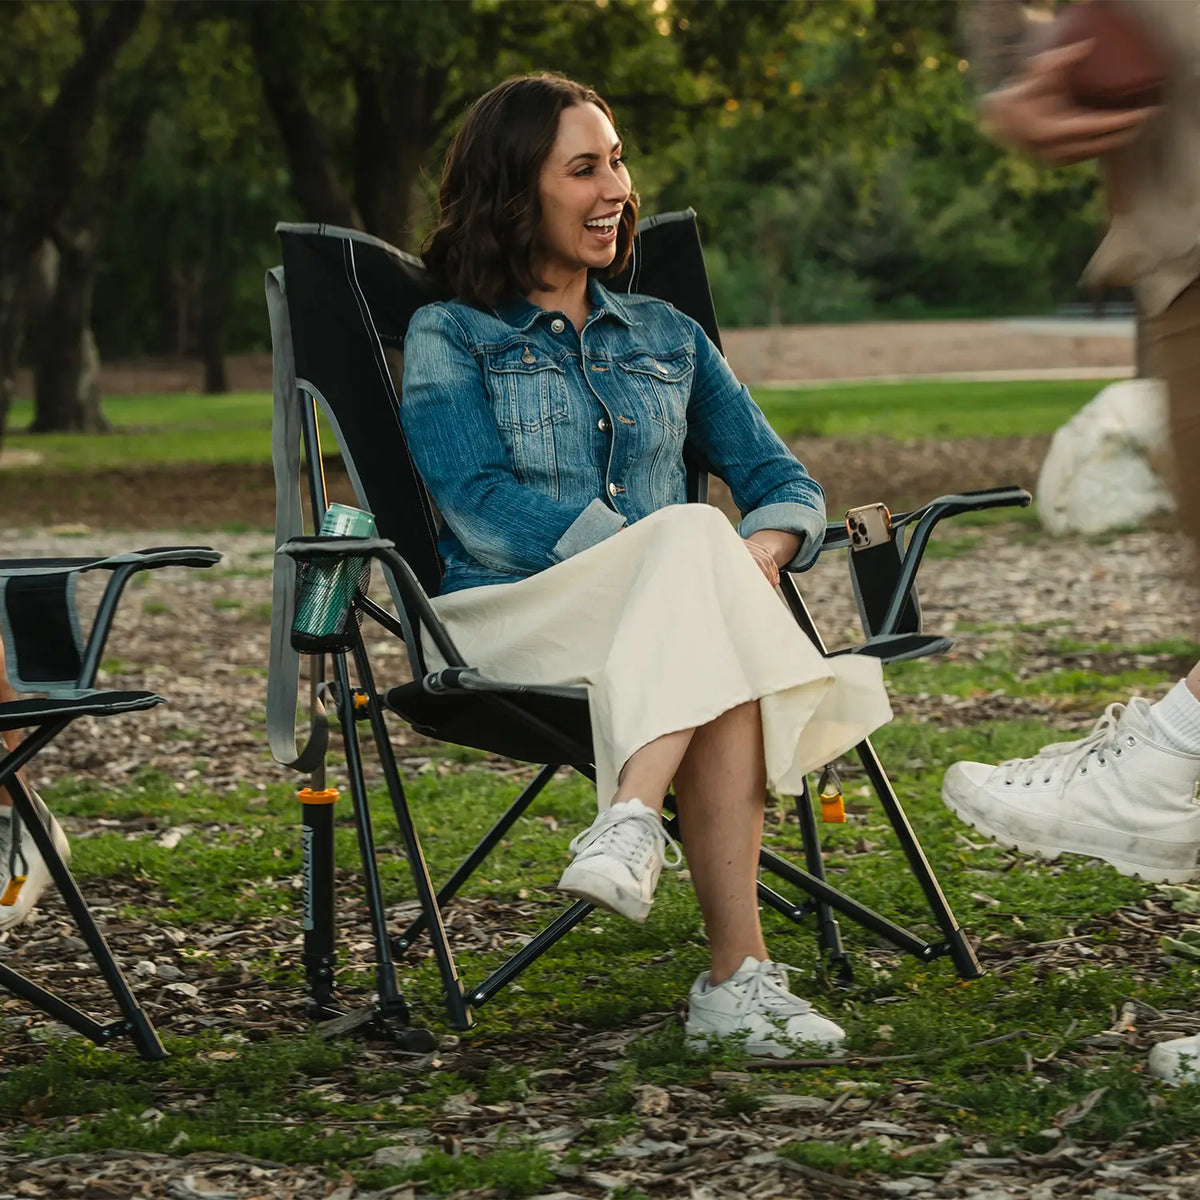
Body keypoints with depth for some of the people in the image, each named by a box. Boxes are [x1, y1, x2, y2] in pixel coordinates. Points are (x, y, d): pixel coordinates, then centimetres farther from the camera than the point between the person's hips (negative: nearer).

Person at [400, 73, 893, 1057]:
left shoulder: (667, 338, 24)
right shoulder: (449, 338, 11)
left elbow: (786, 483, 18)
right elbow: (478, 505, -6)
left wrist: (763, 549, -11)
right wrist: (703, 556, -18)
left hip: (679, 608, 3)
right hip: (520, 615, -3)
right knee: (697, 536, -36)